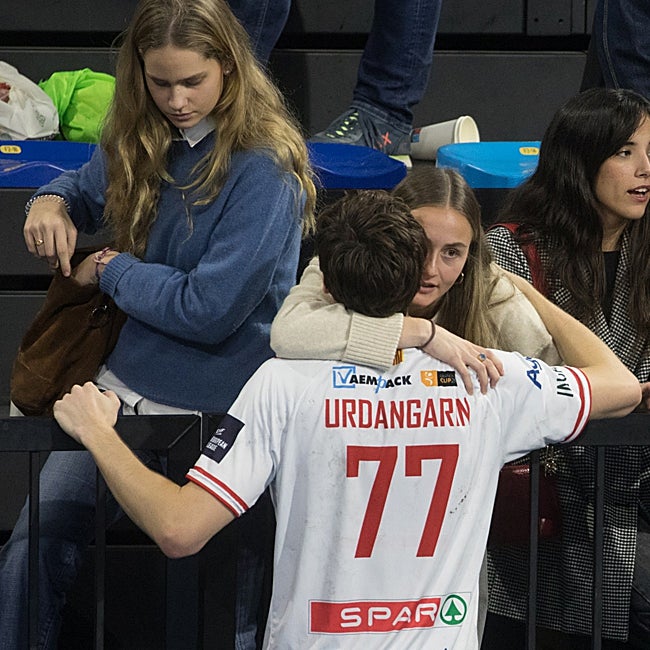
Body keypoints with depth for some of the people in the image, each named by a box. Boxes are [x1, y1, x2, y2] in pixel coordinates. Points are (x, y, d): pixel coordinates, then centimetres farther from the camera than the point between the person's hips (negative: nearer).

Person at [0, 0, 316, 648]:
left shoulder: (263, 170, -18)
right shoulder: (140, 143, 3)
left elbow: (209, 310, -21)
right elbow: (87, 187, 24)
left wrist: (112, 269, -9)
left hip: (211, 410, -6)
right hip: (126, 386, 6)